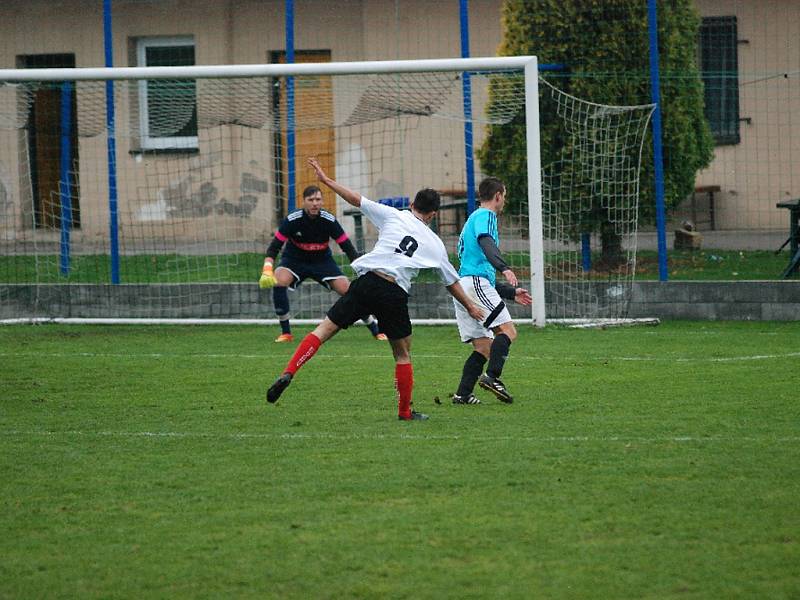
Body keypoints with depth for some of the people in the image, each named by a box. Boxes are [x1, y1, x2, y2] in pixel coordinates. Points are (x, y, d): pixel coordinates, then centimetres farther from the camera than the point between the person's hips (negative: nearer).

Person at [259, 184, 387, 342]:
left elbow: (348, 247, -11)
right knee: (279, 281, -31)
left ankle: (376, 331, 4)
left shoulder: (329, 220, -18)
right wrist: (267, 271, -34)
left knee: (348, 290, -14)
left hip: (322, 261, 1)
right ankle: (286, 332, -16)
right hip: (294, 260, -1)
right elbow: (274, 247, -19)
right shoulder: (292, 220, -22)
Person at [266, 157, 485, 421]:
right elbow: (452, 282, 28)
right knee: (403, 353, 17)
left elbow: (357, 200, 14)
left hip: (367, 281, 0)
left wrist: (326, 180, 24)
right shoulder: (435, 244, 18)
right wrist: (470, 306, 44)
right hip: (395, 295, 0)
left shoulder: (394, 216, 14)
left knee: (325, 328, 2)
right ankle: (405, 411, 19)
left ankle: (289, 372, -15)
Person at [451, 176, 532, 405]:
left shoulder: (473, 219, 32)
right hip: (475, 283, -10)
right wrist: (504, 268, -37)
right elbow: (486, 243, -22)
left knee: (484, 348, 7)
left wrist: (511, 292, 35)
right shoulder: (485, 216, 2)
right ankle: (492, 377, -31)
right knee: (507, 331, -17)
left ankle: (462, 394, -2)